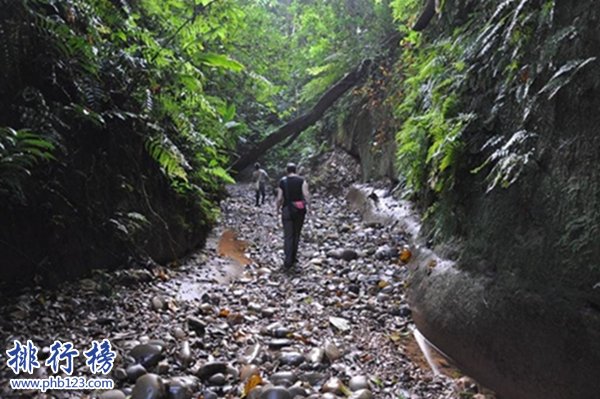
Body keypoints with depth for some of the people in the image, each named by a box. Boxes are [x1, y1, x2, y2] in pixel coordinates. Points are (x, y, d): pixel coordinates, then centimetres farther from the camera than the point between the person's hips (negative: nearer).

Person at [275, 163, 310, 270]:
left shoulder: (282, 182, -1)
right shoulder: (302, 181, -4)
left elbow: (279, 198, -2)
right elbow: (306, 194, -16)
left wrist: (278, 207, 14)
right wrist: (307, 204, -1)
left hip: (287, 210, 0)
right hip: (299, 210, 0)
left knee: (288, 236, -1)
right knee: (296, 234, 15)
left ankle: (288, 261, -12)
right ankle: (293, 258, 23)